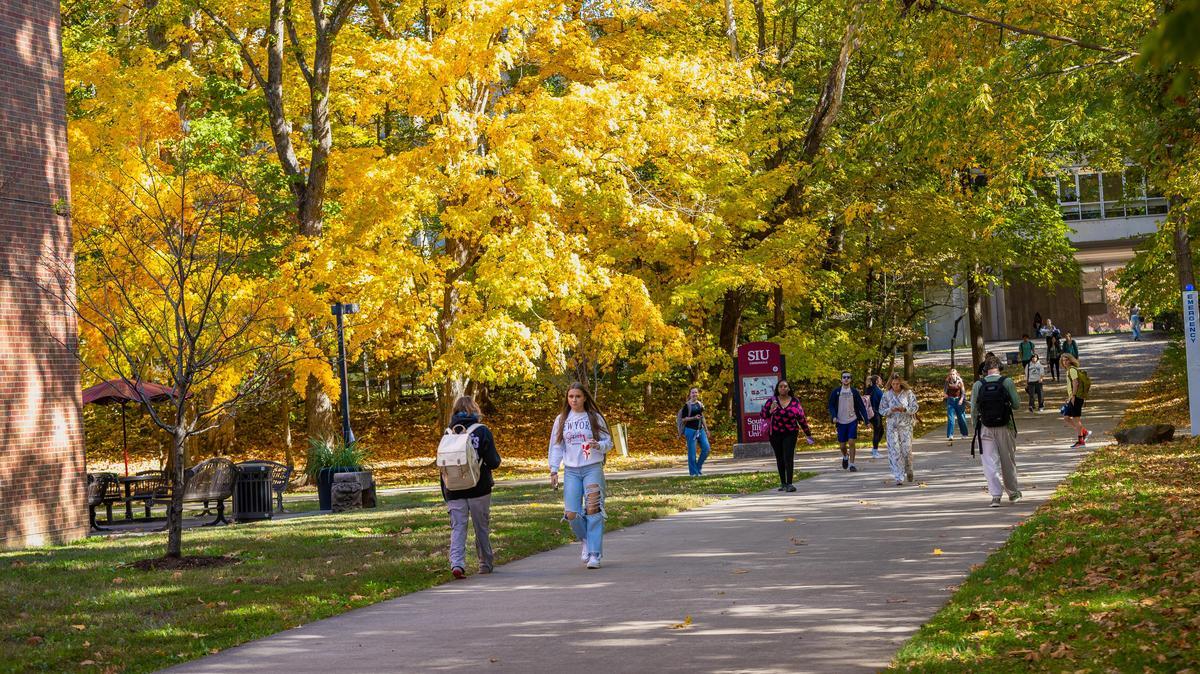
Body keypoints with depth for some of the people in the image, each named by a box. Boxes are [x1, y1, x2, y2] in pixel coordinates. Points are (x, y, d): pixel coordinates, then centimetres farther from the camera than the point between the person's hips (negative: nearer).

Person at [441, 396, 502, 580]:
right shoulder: (482, 431, -5)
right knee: (481, 527, 12)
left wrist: (445, 494, 11)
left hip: (454, 491, 1)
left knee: (457, 527, 0)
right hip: (479, 489, -1)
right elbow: (493, 462, -9)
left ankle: (457, 563, -18)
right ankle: (486, 563, 23)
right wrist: (497, 458, 16)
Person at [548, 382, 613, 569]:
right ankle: (585, 539, 24)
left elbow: (608, 442, 3)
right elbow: (556, 446, 12)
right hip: (571, 471, 2)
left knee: (593, 511, -10)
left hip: (593, 469, -2)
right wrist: (553, 471, 4)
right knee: (571, 513, -5)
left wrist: (598, 445, -19)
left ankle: (594, 554, -6)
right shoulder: (561, 420, 9)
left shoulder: (594, 418, 2)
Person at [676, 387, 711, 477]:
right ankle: (693, 472, 5)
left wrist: (706, 429, 20)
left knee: (706, 448, -3)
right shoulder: (687, 405, -5)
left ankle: (698, 466, 13)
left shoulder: (700, 404, 13)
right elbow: (683, 419, -7)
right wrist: (694, 418, -20)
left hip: (700, 429, 6)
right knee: (692, 452, -3)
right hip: (691, 430, -6)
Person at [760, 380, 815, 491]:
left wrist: (808, 434, 11)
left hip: (790, 434, -2)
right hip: (775, 434, 2)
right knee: (779, 459, 9)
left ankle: (789, 484, -14)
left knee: (788, 457, -12)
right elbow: (762, 414, 0)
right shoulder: (772, 401, 1)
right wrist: (770, 410, -20)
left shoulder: (795, 402, 1)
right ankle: (783, 483, 18)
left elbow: (802, 418, 7)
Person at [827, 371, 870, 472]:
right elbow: (831, 405, 3)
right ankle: (845, 457, 39)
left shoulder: (854, 391, 1)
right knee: (842, 446, 7)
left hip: (852, 421, -1)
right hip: (841, 422, 1)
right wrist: (834, 416, -14)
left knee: (851, 443, -11)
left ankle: (852, 464, -4)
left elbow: (861, 406, 2)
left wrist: (866, 420, -4)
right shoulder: (836, 391, 1)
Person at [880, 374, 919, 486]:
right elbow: (881, 410, 5)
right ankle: (899, 478, -4)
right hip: (892, 425, 1)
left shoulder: (908, 393, 0)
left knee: (907, 449, -2)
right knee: (895, 451, -6)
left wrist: (904, 409, -21)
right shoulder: (887, 395, 3)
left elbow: (914, 408, -2)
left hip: (906, 425, -1)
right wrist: (890, 410, -16)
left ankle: (909, 471, 28)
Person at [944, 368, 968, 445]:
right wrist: (944, 393, -8)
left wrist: (962, 399, -19)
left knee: (961, 417, 9)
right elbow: (945, 390, 14)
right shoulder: (948, 382, 2)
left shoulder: (960, 381, -4)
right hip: (950, 400, 1)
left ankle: (964, 434, 27)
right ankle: (950, 436, -10)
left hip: (958, 401, -1)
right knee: (950, 419, -8)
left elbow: (963, 392, -4)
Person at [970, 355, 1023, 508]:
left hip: (986, 428, 0)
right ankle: (1013, 492, 27)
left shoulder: (978, 385, -2)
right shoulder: (1007, 382, -6)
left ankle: (995, 495, -11)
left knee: (990, 463, 1)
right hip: (1005, 427, 0)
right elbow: (1016, 404, -3)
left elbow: (973, 409, 0)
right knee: (1008, 461, 15)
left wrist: (975, 427, 11)